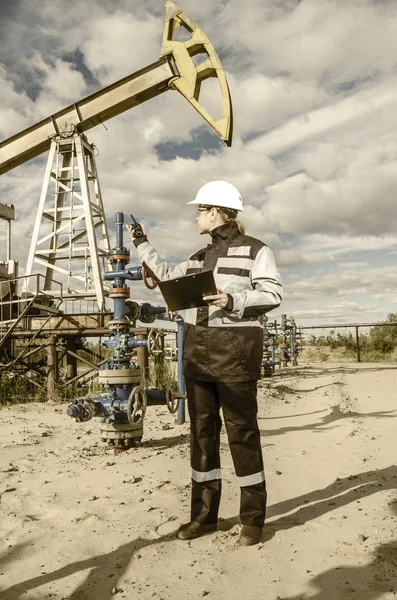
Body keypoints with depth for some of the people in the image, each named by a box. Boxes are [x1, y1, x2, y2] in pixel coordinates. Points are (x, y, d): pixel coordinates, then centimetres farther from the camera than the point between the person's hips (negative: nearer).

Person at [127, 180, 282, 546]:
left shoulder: (255, 250, -2)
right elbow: (167, 277, 28)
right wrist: (143, 246, 31)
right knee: (202, 430, 8)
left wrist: (234, 300, -25)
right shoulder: (202, 257, 17)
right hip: (198, 350, 7)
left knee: (242, 432, -2)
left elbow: (273, 294, -11)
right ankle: (204, 514, 19)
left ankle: (253, 518, 13)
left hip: (236, 349, -7)